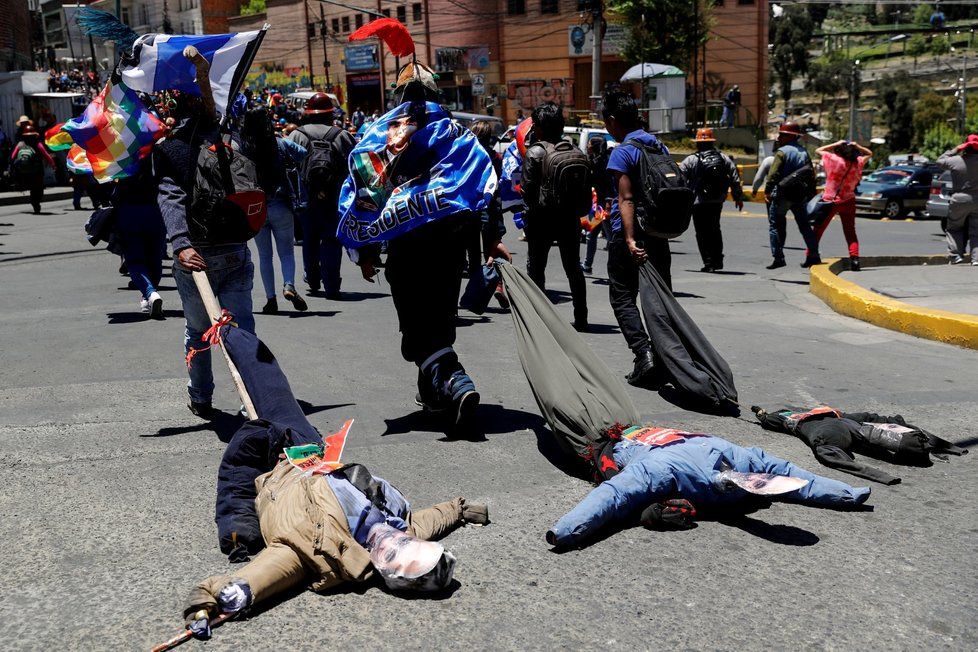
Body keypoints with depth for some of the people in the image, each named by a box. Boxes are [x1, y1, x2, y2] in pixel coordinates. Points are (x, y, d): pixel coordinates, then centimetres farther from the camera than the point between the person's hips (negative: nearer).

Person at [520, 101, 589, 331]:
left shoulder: (535, 152, -10)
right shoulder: (575, 151, 4)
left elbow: (528, 189, -13)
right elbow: (587, 185, 6)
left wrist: (532, 209, 3)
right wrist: (578, 211, 14)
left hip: (542, 218, -5)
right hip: (570, 218, 5)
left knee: (535, 268, 7)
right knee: (574, 268, 14)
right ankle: (581, 318, 17)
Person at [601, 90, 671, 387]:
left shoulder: (622, 152, -11)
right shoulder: (660, 147, 11)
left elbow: (626, 199, -19)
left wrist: (630, 240, -23)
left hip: (629, 236, -6)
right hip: (659, 234, 7)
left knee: (623, 298, 1)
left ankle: (643, 353, -15)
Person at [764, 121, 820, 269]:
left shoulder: (782, 152, -10)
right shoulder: (804, 152, 12)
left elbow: (774, 174, -19)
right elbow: (811, 174, 14)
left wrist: (767, 191, -15)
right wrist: (809, 193, 20)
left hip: (782, 195, -6)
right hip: (800, 196, 7)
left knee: (775, 226, 1)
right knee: (804, 225, 14)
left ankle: (778, 258, -5)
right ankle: (813, 255, 15)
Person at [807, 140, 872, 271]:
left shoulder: (833, 159, -11)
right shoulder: (858, 163, -2)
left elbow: (818, 150, 1)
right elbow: (869, 154, 17)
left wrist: (835, 144, -3)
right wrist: (857, 146, 3)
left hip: (830, 201, -2)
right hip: (848, 202, 2)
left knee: (818, 231, 10)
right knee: (850, 233, 10)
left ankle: (810, 257, 11)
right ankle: (854, 258, -6)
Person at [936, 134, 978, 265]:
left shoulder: (955, 160, -9)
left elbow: (940, 161, 9)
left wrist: (955, 150, 11)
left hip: (959, 200, -1)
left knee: (954, 228, 16)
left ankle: (955, 254, 4)